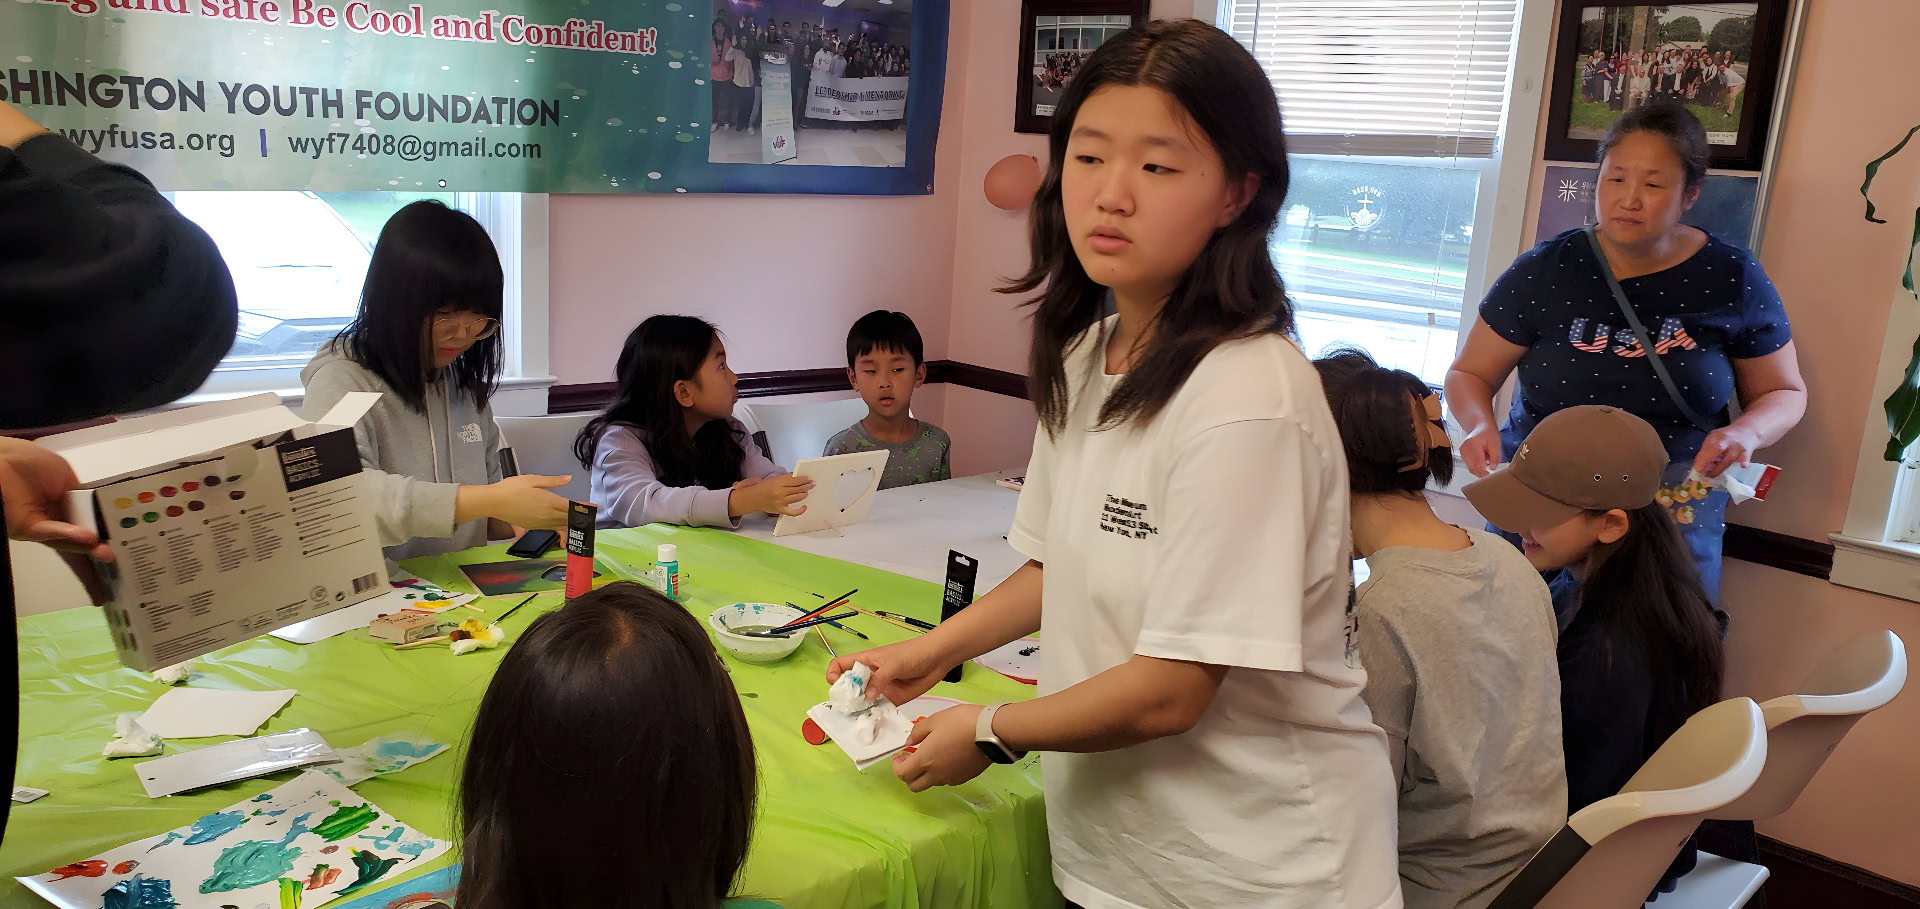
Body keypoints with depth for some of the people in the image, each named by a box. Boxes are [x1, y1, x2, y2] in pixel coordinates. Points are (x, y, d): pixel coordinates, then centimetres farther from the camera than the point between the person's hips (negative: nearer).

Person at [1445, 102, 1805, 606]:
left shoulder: (1732, 278, -1)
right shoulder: (1543, 271, -2)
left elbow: (1784, 393, 10)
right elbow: (1469, 374, 5)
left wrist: (1747, 432, -12)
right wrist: (1482, 426, -17)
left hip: (1674, 520, 0)